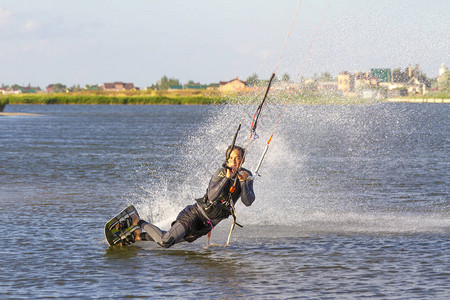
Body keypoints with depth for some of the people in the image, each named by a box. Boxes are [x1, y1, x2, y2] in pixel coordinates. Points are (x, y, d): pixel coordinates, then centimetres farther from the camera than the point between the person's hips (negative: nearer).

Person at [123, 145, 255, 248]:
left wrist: (243, 182, -25)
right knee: (165, 242, -21)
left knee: (171, 240, 14)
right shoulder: (221, 172, -14)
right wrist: (226, 178, -38)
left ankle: (139, 235, 31)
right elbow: (211, 196, -29)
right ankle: (139, 223, 0)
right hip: (196, 213, -6)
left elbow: (248, 202, -11)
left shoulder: (245, 176, 1)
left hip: (207, 225, 6)